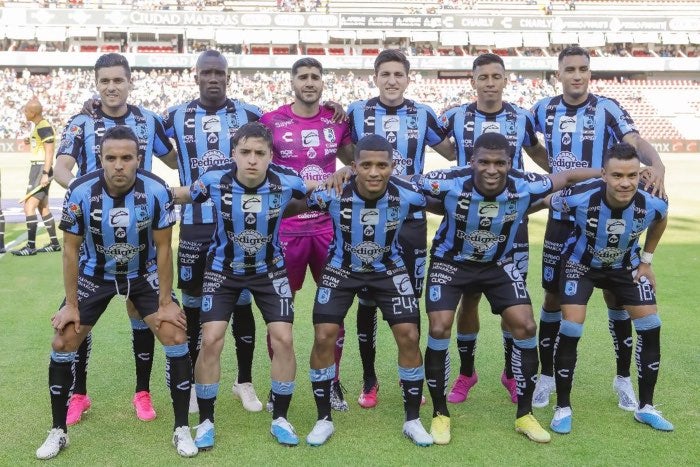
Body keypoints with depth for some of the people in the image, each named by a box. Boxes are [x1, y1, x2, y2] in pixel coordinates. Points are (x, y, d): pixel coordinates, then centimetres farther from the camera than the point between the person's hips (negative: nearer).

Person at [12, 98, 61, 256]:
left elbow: (49, 152, -20)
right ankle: (54, 243, 21)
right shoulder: (38, 126, 14)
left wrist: (45, 173, -25)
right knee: (43, 207, 14)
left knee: (29, 207, -12)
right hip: (38, 168, 11)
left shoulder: (44, 127, -16)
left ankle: (31, 246, -10)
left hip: (42, 169, -11)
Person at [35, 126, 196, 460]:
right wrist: (71, 304, -9)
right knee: (63, 343, -4)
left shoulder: (157, 191, -26)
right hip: (94, 275, 1)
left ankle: (181, 429, 3)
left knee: (176, 337, -12)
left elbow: (163, 248, -14)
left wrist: (166, 303, -13)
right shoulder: (81, 192, -25)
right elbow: (71, 249, -11)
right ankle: (58, 431, 15)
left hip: (144, 274, 0)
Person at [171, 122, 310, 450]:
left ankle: (280, 418, 12)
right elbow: (184, 195, 0)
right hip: (223, 270, 0)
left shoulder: (287, 181, -22)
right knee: (211, 340, -9)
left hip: (269, 270, 1)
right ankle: (206, 421, 11)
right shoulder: (214, 180, -22)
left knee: (283, 339, -8)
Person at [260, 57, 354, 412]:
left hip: (329, 226, 2)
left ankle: (333, 383, 23)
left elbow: (353, 160, 21)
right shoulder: (271, 122, -2)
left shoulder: (337, 121, 5)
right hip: (286, 227, -2)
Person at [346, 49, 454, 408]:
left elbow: (453, 153, 15)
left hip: (411, 220, 1)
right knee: (367, 301, 5)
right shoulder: (357, 113, 1)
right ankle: (369, 380, 19)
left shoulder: (423, 115, 4)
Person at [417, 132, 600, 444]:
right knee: (439, 329, -15)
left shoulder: (525, 186, -25)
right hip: (450, 262, -2)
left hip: (498, 264, 2)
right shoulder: (450, 184, -32)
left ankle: (524, 414, 10)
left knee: (525, 327, -7)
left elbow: (568, 176, -6)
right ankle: (440, 414, 6)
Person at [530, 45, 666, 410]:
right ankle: (546, 377, 21)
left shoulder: (607, 109, -7)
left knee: (615, 297, 4)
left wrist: (656, 164, -42)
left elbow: (635, 143, -21)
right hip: (561, 219, 2)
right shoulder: (544, 110, 1)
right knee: (553, 297, 7)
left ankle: (623, 378, 21)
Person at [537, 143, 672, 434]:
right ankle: (563, 408, 3)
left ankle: (646, 407, 16)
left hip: (625, 267, 3)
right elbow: (544, 200, -15)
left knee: (651, 327, -2)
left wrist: (646, 260, 2)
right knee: (570, 329, -15)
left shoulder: (653, 203, -27)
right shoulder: (580, 197, -37)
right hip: (581, 264, -3)